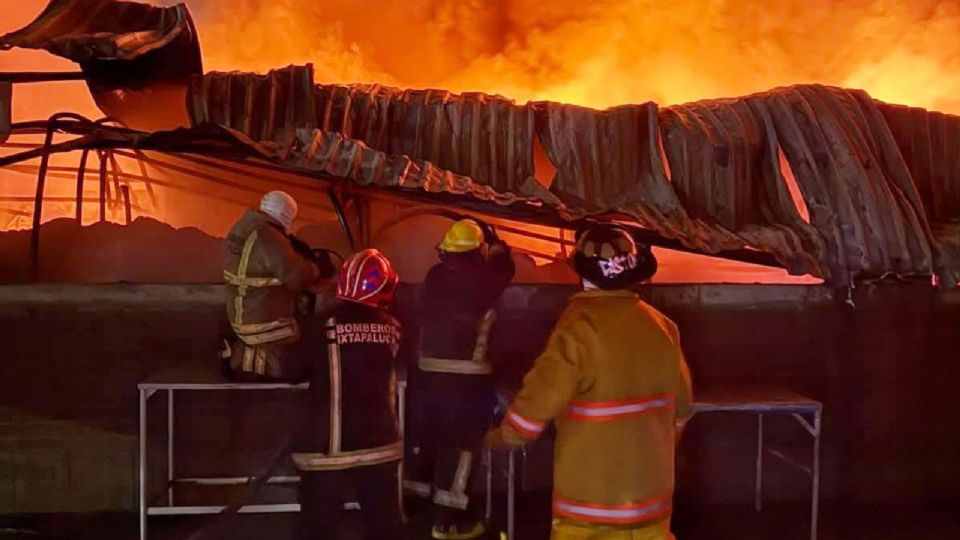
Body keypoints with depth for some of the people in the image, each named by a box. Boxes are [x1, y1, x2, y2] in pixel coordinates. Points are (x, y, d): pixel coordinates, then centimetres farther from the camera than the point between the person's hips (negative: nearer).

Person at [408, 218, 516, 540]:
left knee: (427, 437, 18)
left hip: (427, 371, 6)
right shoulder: (480, 280, -11)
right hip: (465, 377, -6)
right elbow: (505, 268, 7)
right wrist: (496, 244, 28)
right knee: (460, 444, 1)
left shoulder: (435, 276, 3)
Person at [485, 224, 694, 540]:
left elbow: (540, 398, -17)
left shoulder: (580, 326, -18)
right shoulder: (660, 326, 2)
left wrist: (502, 437, 2)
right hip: (650, 488, 6)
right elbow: (681, 407, 12)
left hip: (592, 492, -6)